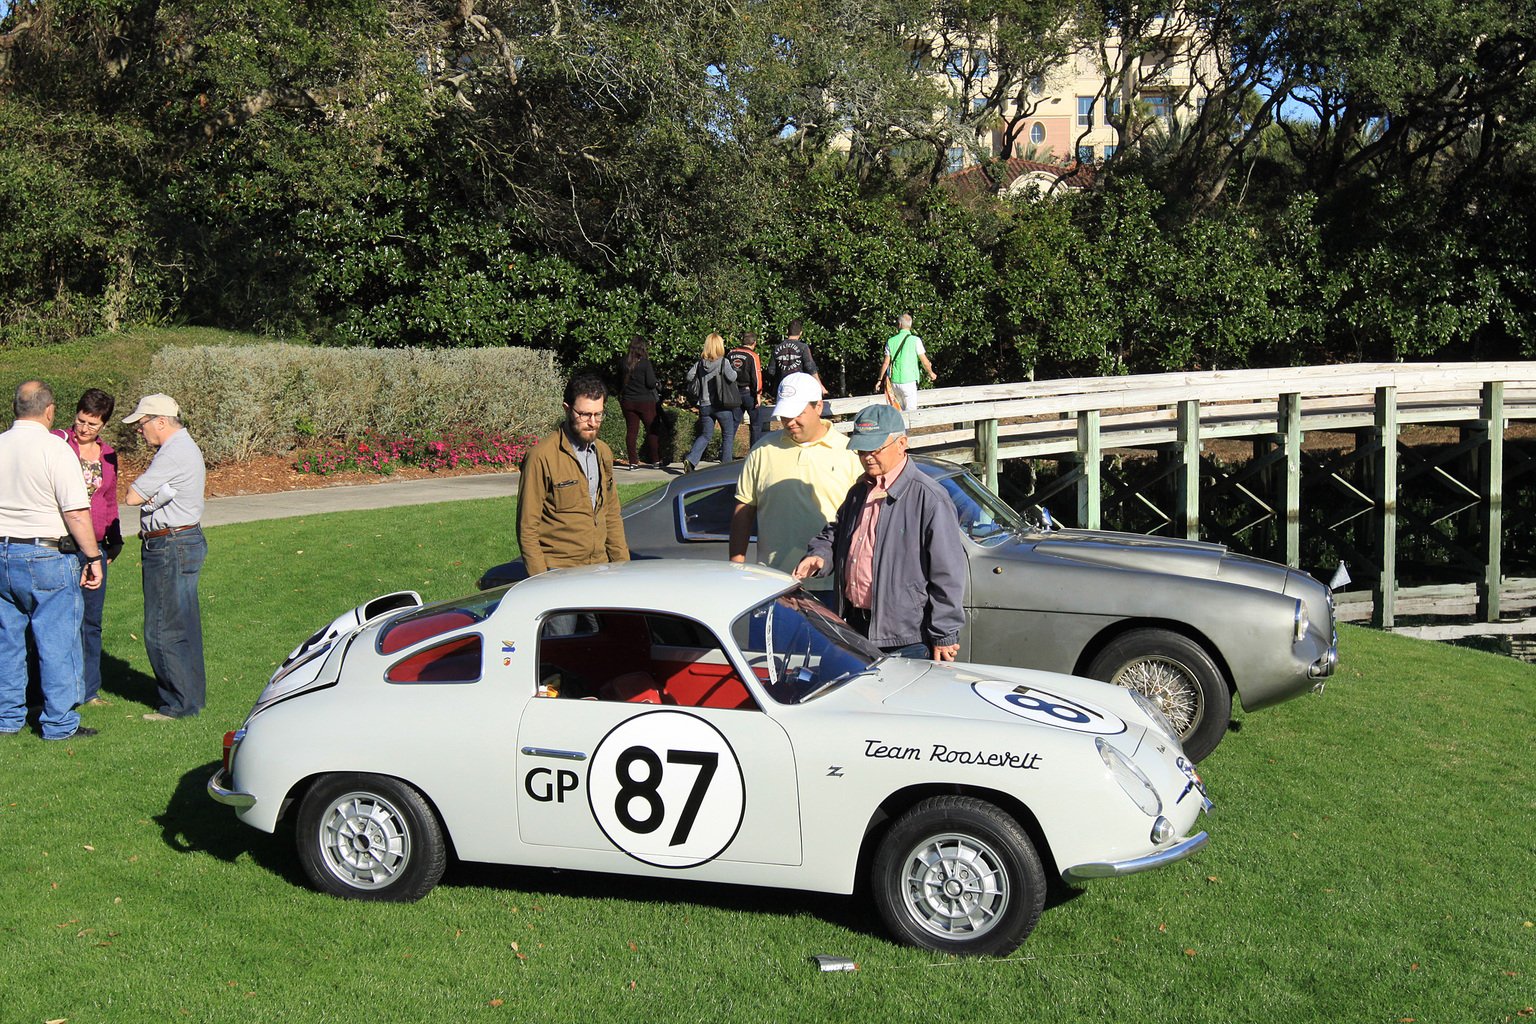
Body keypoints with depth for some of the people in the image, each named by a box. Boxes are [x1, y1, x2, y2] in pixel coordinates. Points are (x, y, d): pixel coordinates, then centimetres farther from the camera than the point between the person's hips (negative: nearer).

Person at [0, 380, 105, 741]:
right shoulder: (55, 449, -14)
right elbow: (77, 513, -17)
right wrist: (93, 557, -9)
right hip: (48, 556, -6)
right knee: (56, 642, 2)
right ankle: (59, 723, 7)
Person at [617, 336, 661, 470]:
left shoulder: (624, 362, -1)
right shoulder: (645, 362, -13)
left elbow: (619, 382, 6)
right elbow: (651, 383, -13)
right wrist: (653, 372, 5)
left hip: (627, 402, 4)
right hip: (645, 401, -3)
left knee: (631, 431, 6)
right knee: (652, 430, 7)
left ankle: (632, 462, 4)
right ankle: (655, 460, 9)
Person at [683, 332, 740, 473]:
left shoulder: (700, 363, 0)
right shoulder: (723, 362, -12)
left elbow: (690, 376, 5)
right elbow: (732, 377, -11)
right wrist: (734, 371, 10)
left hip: (705, 405, 4)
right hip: (722, 405, -4)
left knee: (705, 435, 13)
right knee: (728, 434, 13)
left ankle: (691, 460, -6)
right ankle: (726, 463, 13)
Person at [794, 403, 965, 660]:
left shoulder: (929, 498, -13)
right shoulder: (859, 492, 13)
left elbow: (948, 574, -13)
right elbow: (835, 533, 29)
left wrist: (944, 636, -13)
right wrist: (819, 555, 5)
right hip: (855, 629, 7)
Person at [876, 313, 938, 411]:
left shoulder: (891, 341, 1)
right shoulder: (915, 340, -8)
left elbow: (886, 363, 3)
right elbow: (925, 362, -3)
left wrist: (880, 380, 14)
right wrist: (931, 373, 16)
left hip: (894, 382, 4)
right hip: (909, 382, -4)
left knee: (903, 409, 20)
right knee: (910, 413, 1)